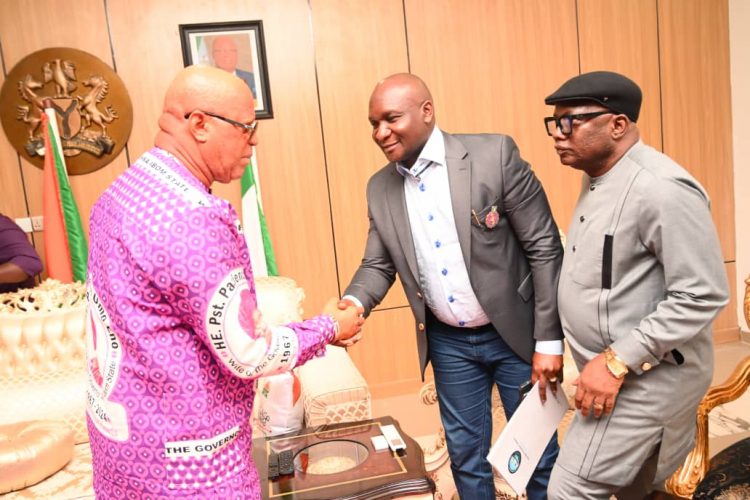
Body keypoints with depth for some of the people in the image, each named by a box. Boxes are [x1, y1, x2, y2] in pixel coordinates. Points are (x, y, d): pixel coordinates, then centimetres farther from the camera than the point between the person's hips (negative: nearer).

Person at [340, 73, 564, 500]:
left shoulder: (495, 155, -16)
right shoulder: (381, 188, -1)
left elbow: (545, 247, -13)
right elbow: (378, 265, 5)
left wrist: (549, 340, -13)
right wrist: (352, 304, -18)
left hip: (514, 333, -3)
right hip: (448, 343, 4)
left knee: (537, 451, 13)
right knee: (466, 455, 18)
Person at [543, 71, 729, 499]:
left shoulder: (661, 189, -23)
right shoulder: (598, 179, 7)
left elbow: (702, 296, -24)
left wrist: (617, 361, -23)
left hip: (646, 377, -9)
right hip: (616, 371, 9)